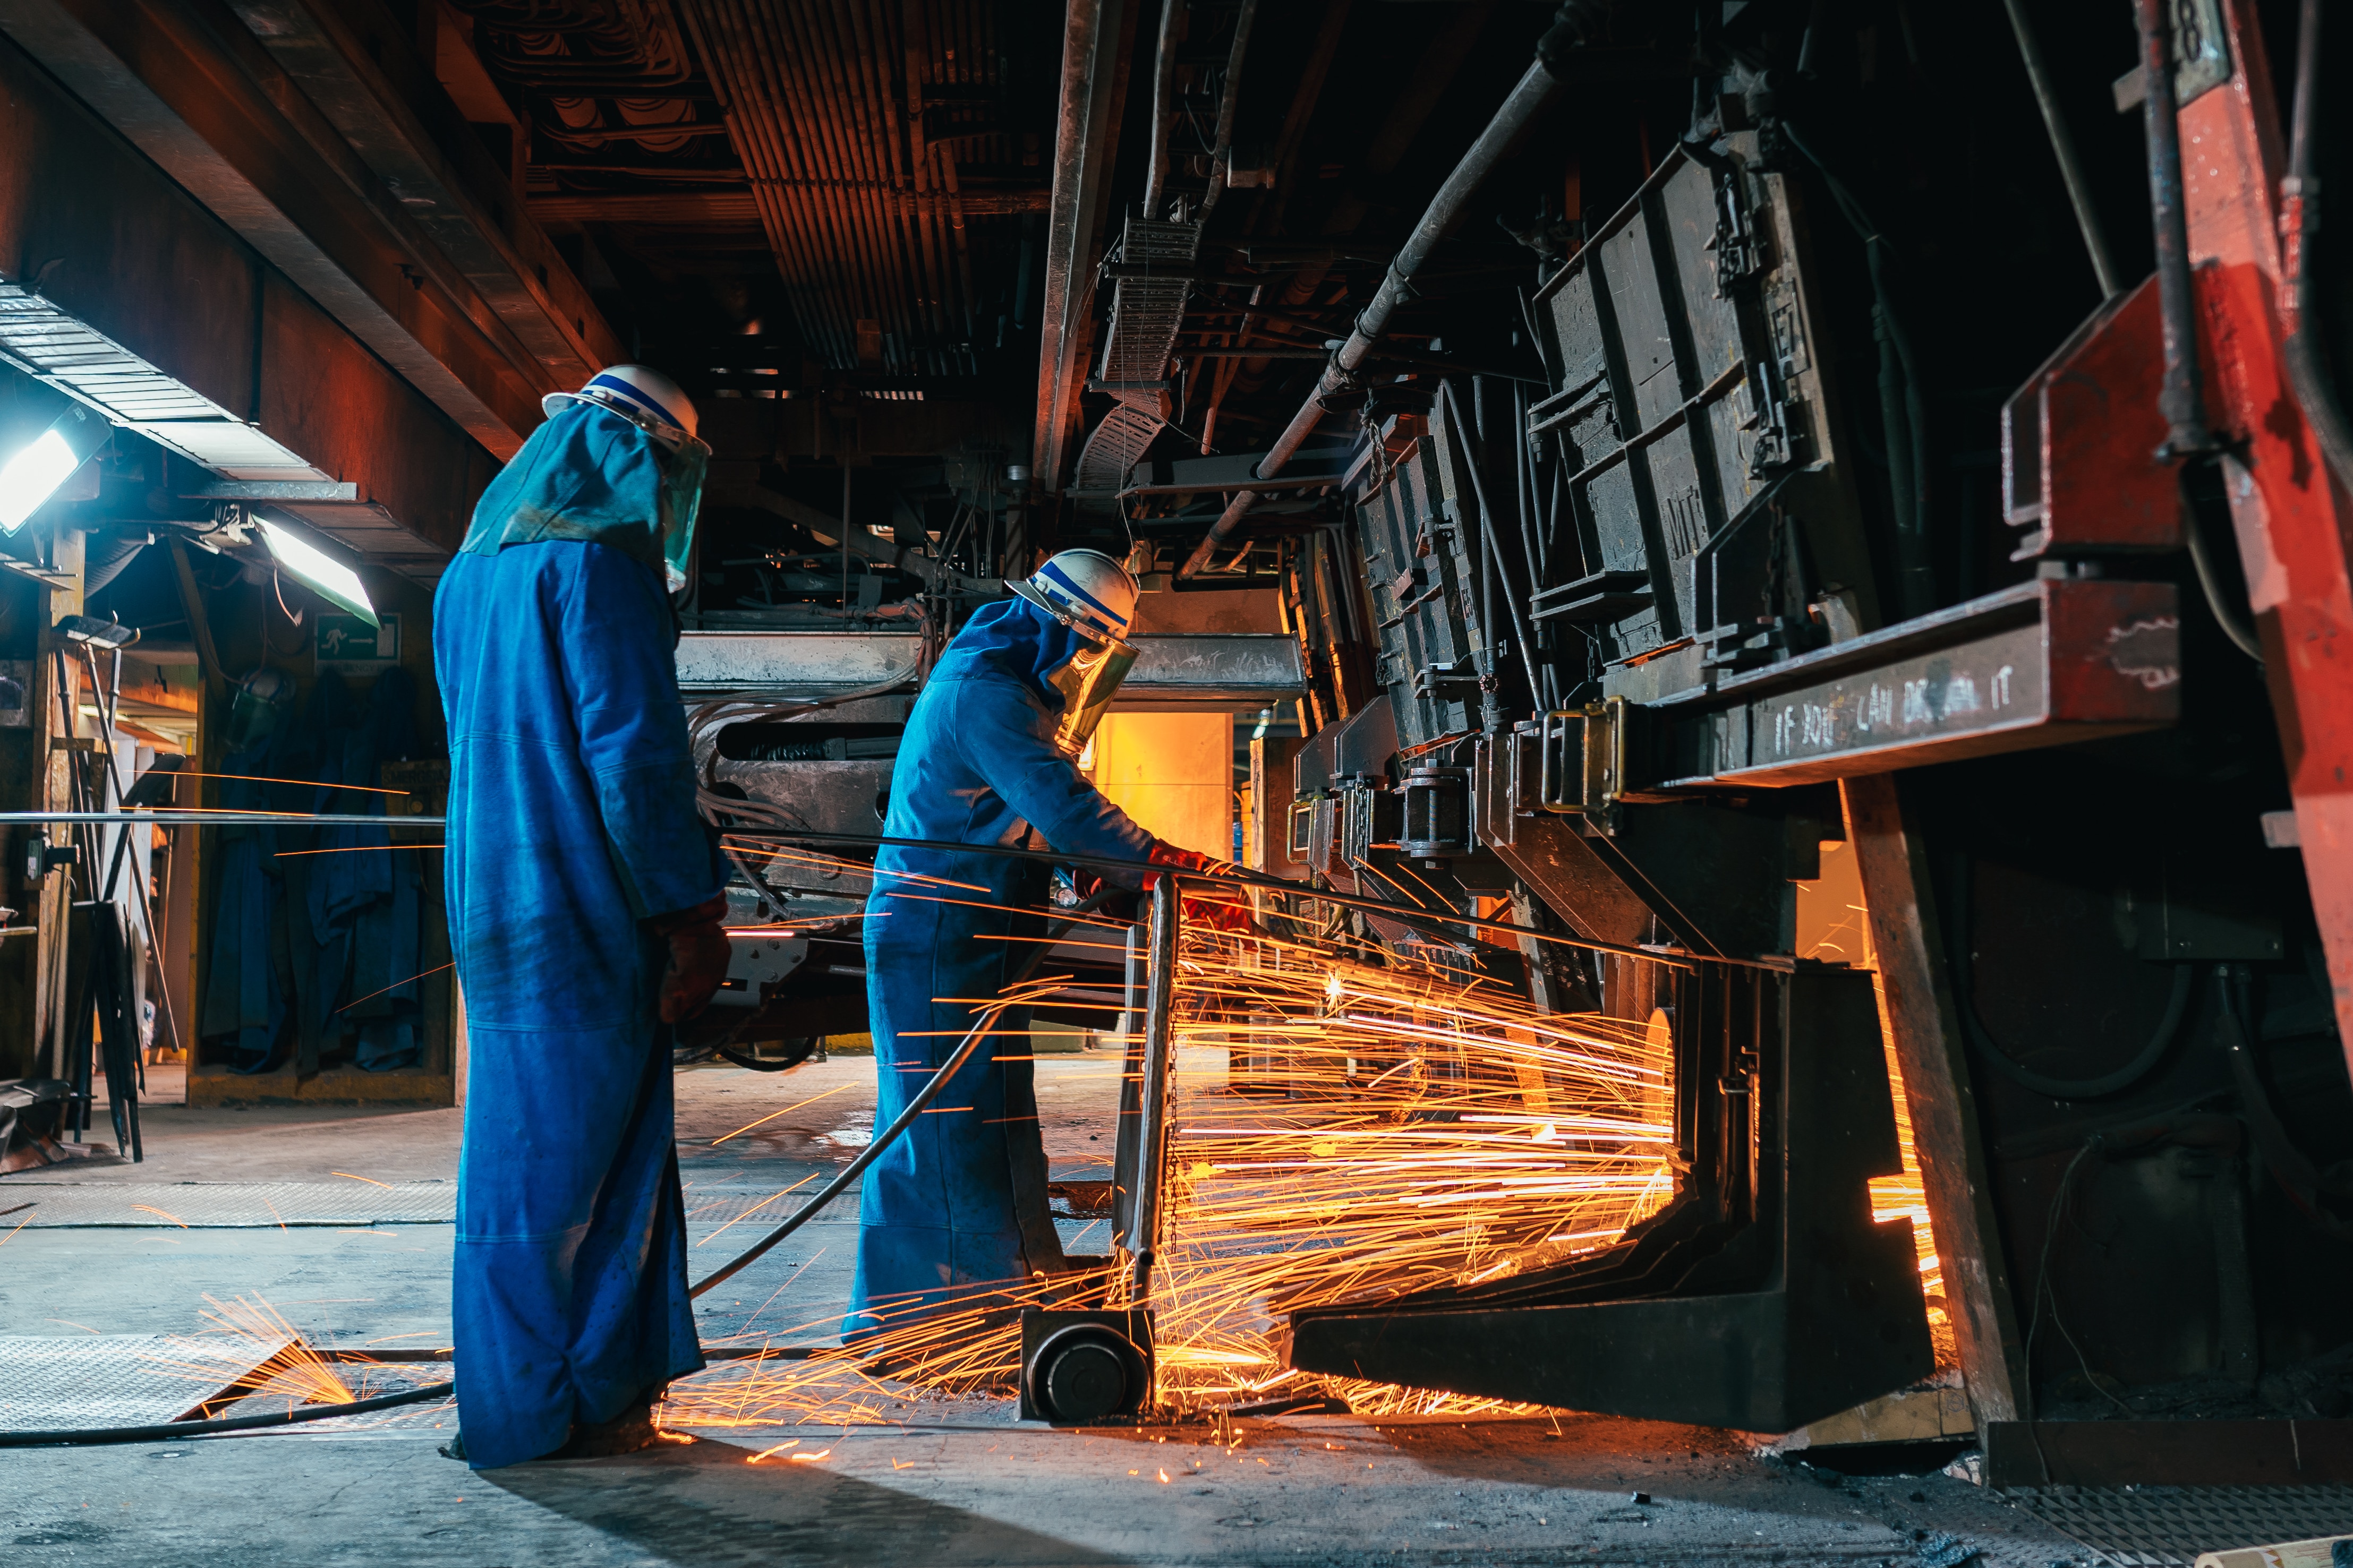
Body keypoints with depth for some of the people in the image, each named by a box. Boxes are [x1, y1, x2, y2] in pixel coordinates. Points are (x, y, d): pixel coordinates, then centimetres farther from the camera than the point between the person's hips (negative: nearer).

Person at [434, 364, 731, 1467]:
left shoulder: (471, 572, 17)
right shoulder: (599, 564, -12)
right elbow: (636, 753, -18)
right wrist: (692, 911, -13)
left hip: (494, 906, 9)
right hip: (585, 912, -9)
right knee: (557, 1158, 0)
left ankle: (606, 1387, 24)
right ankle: (541, 1412, 11)